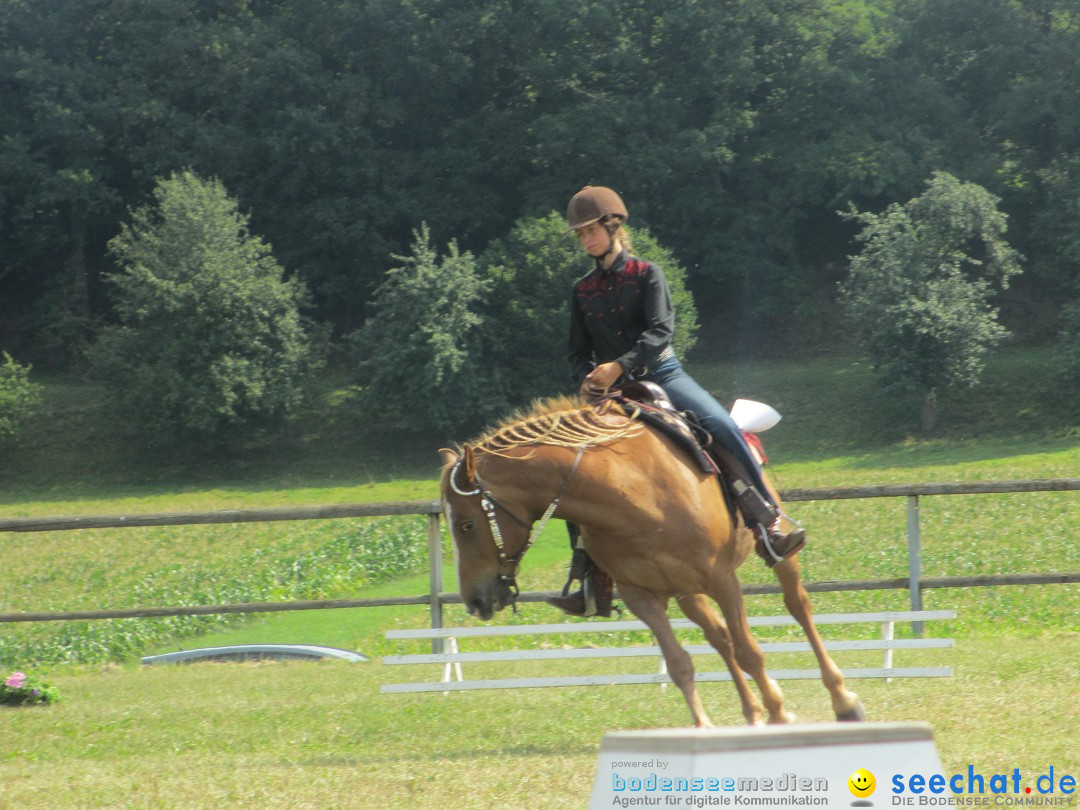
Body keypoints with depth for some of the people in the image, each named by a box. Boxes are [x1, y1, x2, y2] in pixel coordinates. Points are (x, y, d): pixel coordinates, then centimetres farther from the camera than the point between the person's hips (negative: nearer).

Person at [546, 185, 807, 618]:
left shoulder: (646, 275, -1)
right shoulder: (582, 290, 11)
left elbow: (660, 331, -13)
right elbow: (579, 351, 11)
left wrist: (620, 365, -27)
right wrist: (587, 377, -12)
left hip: (661, 373, -4)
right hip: (612, 391, 4)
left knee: (722, 427, -28)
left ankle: (769, 522, -22)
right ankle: (592, 585, -7)